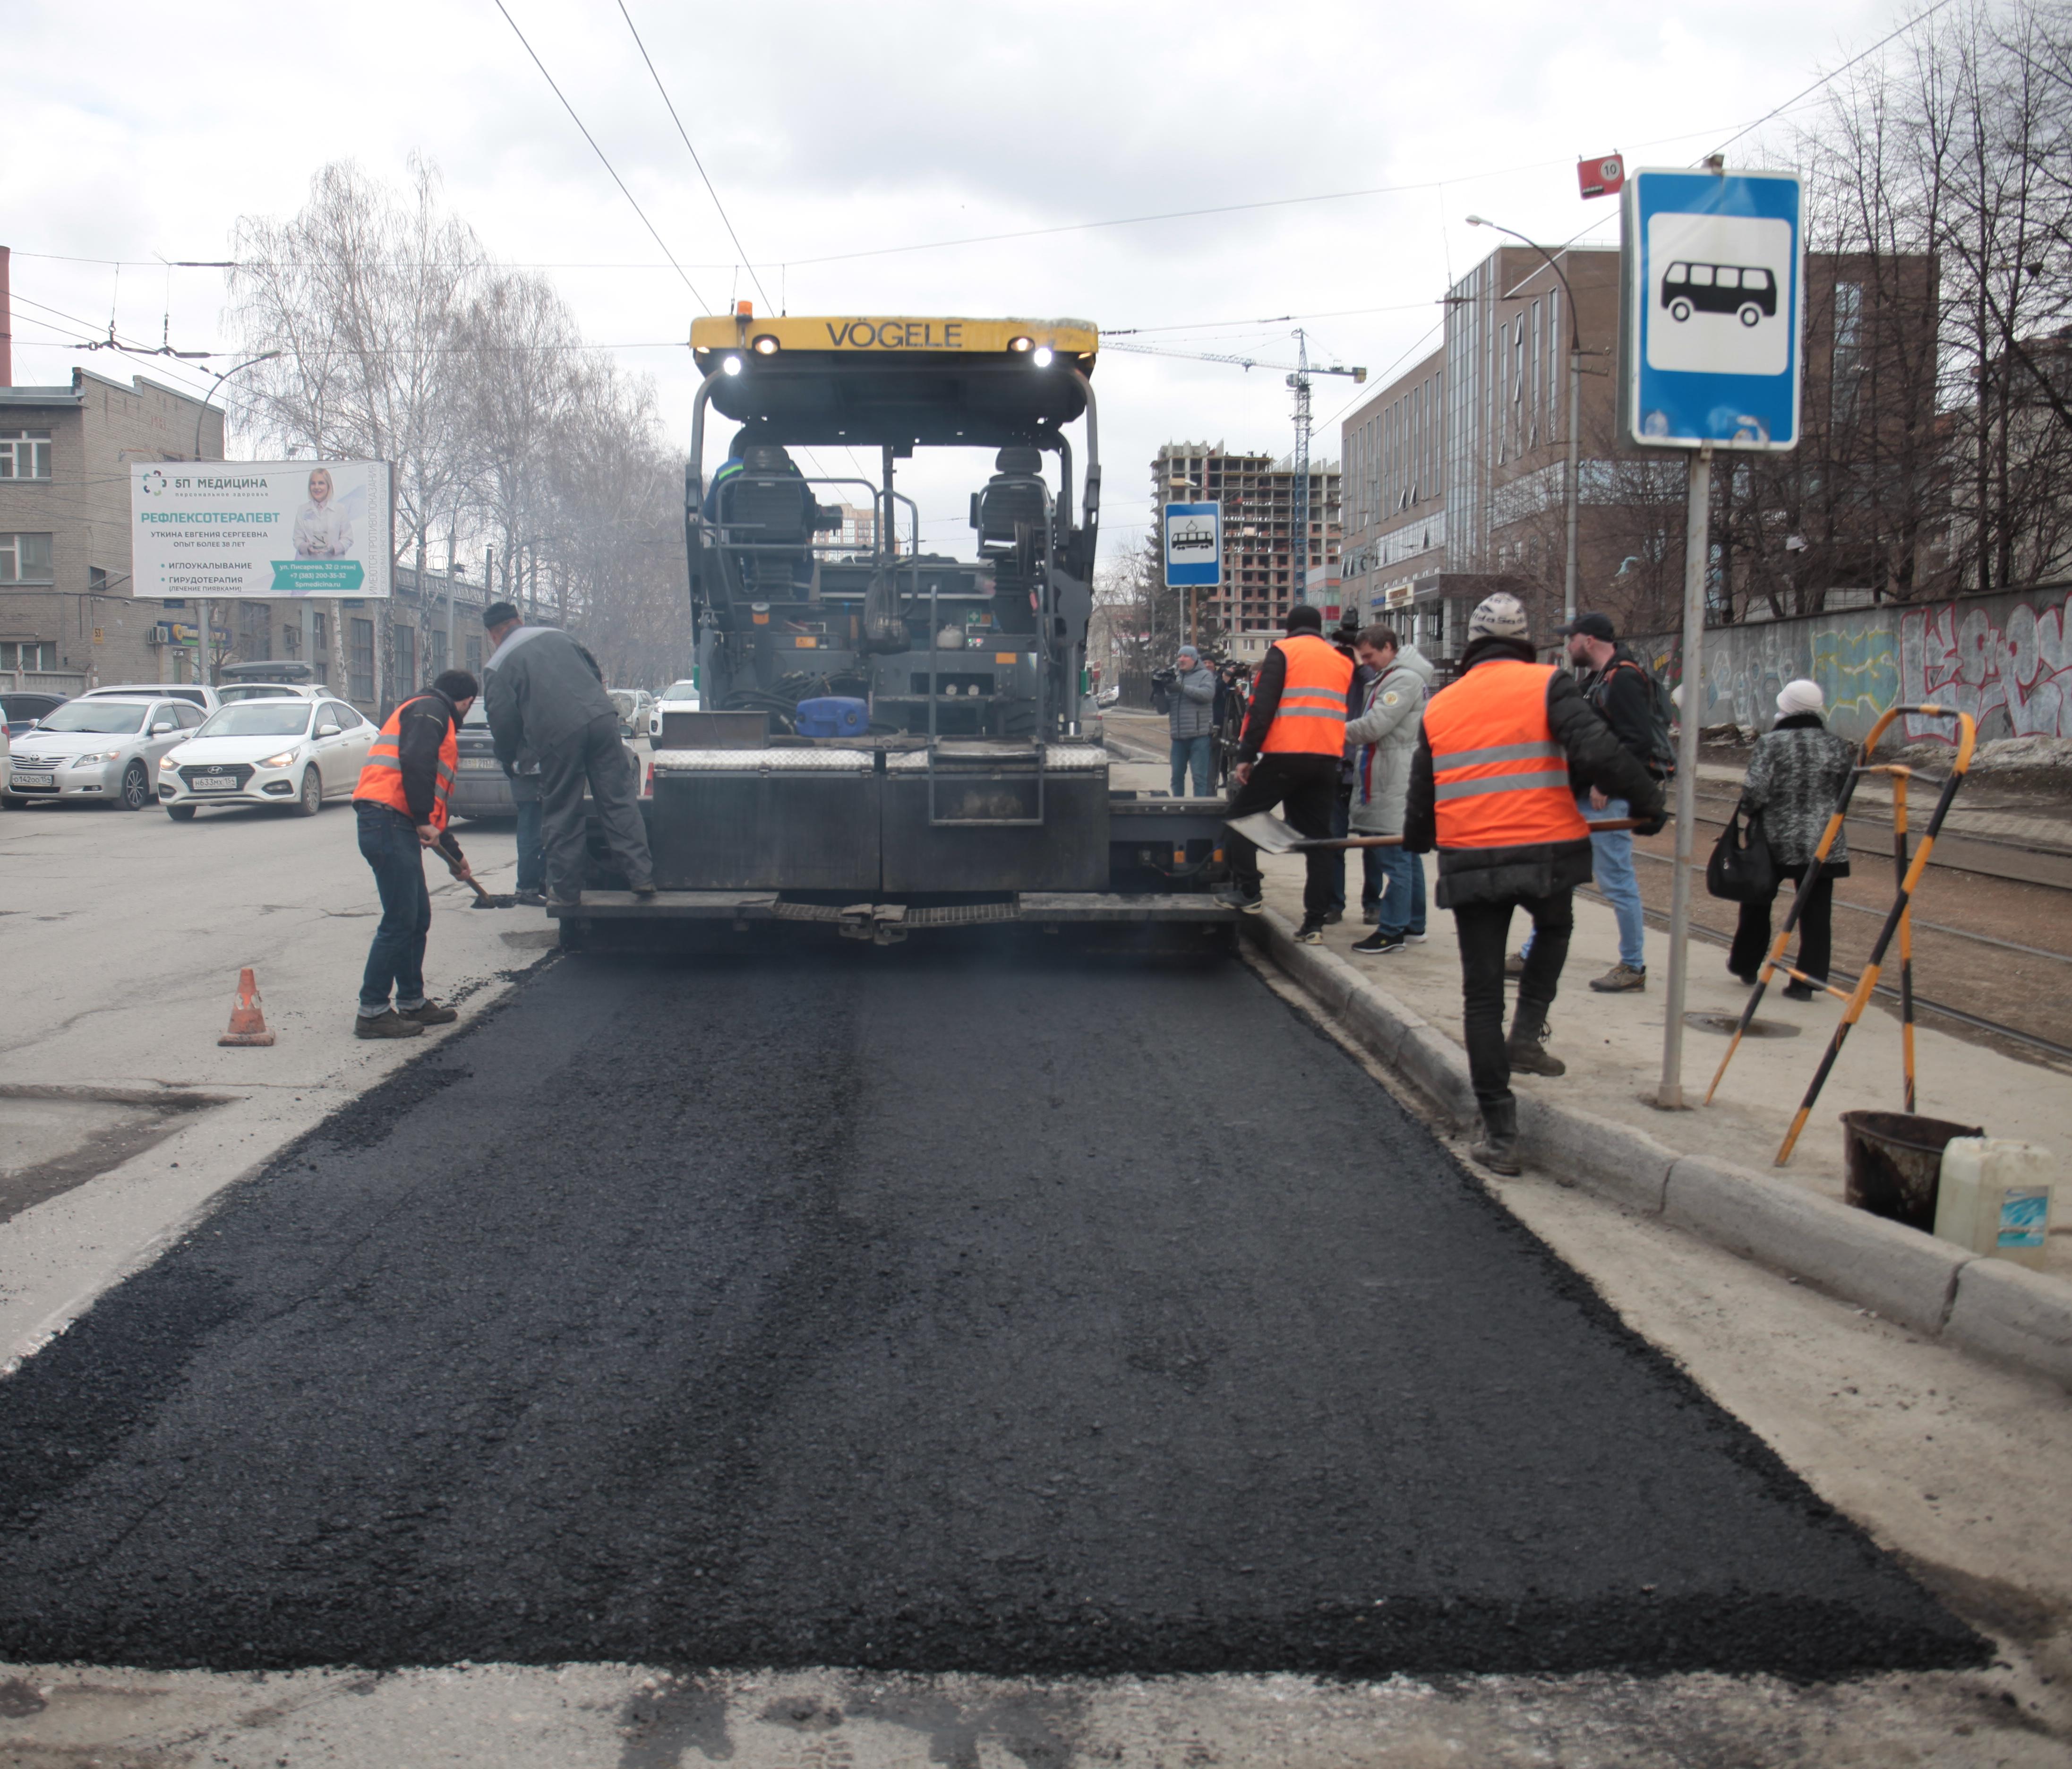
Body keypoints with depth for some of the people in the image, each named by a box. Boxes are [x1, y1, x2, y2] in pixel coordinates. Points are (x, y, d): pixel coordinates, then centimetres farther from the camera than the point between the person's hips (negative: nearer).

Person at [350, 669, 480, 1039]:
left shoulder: (434, 718, 31)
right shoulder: (431, 711, 0)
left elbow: (434, 798, 35)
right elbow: (415, 762, -19)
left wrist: (455, 853, 38)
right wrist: (424, 821, -17)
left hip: (397, 826, 10)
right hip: (389, 823, -10)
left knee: (417, 918, 16)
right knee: (400, 921, -9)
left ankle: (412, 1002, 24)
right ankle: (372, 1012, -6)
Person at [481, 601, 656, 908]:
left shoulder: (498, 665, 7)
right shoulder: (556, 635, 22)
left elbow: (503, 720, 4)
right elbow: (595, 671, 28)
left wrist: (508, 758, 22)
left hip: (557, 735, -4)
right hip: (601, 718, 4)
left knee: (562, 816, 7)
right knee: (618, 801, 4)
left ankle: (565, 890, 12)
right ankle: (642, 876, -1)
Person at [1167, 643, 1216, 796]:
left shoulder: (1205, 675, 5)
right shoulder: (1174, 678, 18)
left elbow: (1208, 694, -16)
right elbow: (1164, 709, 14)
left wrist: (1182, 688, -21)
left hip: (1199, 736, -5)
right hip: (1178, 737, 5)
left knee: (1200, 776, -6)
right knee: (1177, 776, 11)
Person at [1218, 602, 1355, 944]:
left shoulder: (1282, 652, 1)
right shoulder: (1343, 662, 18)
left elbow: (1263, 708, -8)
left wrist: (1246, 755, -7)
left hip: (1284, 757, -5)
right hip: (1327, 762, 5)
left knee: (1241, 815, 12)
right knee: (1318, 837, 9)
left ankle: (1248, 892, 4)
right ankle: (1314, 923, 6)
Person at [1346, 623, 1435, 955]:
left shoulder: (1405, 679, -14)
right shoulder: (1386, 677, 20)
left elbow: (1376, 725, -18)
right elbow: (1372, 725, 20)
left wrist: (1339, 733, -6)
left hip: (1398, 783, -11)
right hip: (1386, 781, 11)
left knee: (1395, 856, -10)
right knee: (1406, 854, 15)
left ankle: (1392, 932, -9)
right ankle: (1413, 925, 22)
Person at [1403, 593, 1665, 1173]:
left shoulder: (1439, 707, 10)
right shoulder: (1547, 685, -1)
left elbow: (1421, 799, 16)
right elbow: (1597, 751, -16)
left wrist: (1417, 840, 37)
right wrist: (1647, 799, -2)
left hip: (1470, 863, 2)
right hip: (1546, 851, -2)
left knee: (1482, 996, 8)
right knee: (1554, 929, 34)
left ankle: (1499, 1134, 9)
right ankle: (1527, 1034, 18)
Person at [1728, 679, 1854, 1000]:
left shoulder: (1771, 743, -10)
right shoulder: (1837, 746, 1)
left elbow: (1755, 792, -16)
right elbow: (1846, 795, 6)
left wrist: (1748, 803, 4)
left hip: (1776, 841, -1)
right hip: (1823, 844, 2)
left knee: (1757, 904, 18)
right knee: (1816, 914, 3)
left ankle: (1745, 965, 31)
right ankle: (1808, 981, 1)